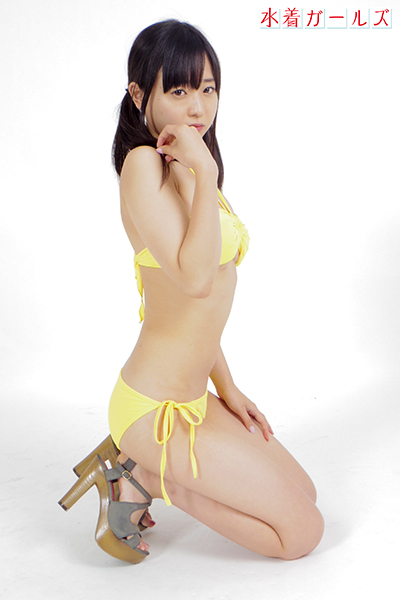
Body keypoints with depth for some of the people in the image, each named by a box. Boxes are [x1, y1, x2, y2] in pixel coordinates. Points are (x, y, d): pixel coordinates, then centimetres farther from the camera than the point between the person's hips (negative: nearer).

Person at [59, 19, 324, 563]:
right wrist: (207, 171, -22)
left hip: (192, 398, 9)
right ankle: (139, 475, 3)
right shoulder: (143, 163, -16)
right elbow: (195, 277, -29)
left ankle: (138, 470, 14)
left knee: (304, 495, 22)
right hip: (157, 409, -9)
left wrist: (226, 388, 13)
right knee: (303, 532, 1)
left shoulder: (184, 169, 11)